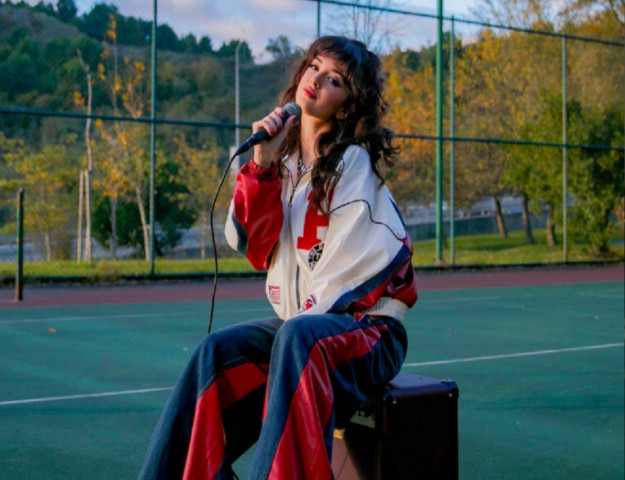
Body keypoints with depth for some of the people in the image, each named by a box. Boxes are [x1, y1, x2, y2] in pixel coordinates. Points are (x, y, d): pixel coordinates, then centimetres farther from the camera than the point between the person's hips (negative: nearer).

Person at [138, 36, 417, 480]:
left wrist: (317, 312, -14)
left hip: (364, 323, -5)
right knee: (217, 352, -18)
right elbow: (249, 239, 2)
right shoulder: (283, 156, 11)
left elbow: (372, 255, -11)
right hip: (295, 319, 6)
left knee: (299, 337, -36)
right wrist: (263, 163, -8)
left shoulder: (354, 161, -5)